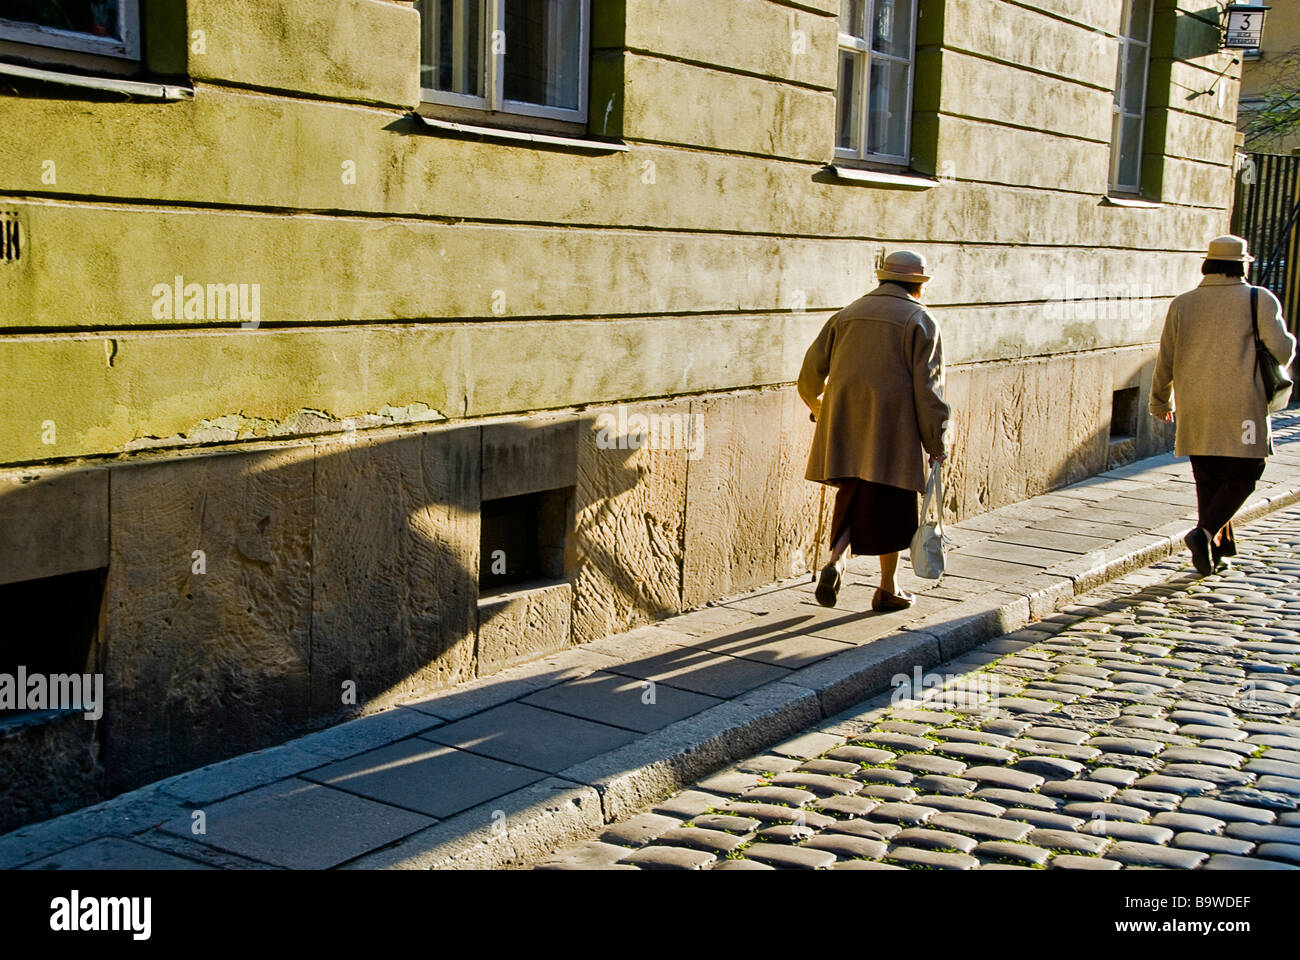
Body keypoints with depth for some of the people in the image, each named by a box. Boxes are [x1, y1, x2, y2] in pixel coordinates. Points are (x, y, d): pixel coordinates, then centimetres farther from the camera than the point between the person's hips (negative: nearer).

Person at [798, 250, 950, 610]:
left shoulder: (848, 314, 13)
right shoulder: (920, 321, 0)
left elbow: (812, 368, 10)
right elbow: (927, 387, -8)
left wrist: (821, 407, 28)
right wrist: (936, 443, -6)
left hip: (846, 425, 4)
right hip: (893, 430, -4)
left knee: (853, 498, 15)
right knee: (891, 505, 7)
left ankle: (836, 561, -8)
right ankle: (888, 588, 15)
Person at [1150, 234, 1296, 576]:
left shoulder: (1182, 304, 7)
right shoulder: (1259, 300, -2)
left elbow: (1166, 360, 8)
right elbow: (1282, 351, -8)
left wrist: (1160, 401, 21)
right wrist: (1289, 341, 16)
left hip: (1194, 410, 4)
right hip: (1241, 408, -4)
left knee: (1208, 480, 12)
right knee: (1242, 476, 5)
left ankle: (1217, 549, 14)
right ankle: (1205, 532, -15)